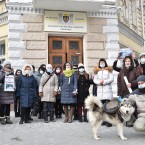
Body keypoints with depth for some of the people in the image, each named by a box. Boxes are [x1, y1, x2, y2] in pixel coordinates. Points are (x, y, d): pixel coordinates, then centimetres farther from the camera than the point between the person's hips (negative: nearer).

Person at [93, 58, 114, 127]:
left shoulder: (109, 70, 8)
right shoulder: (97, 71, 16)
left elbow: (111, 79, 0)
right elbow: (95, 79, 9)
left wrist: (104, 82, -12)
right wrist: (99, 82, -10)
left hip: (107, 90, -3)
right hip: (99, 90, 3)